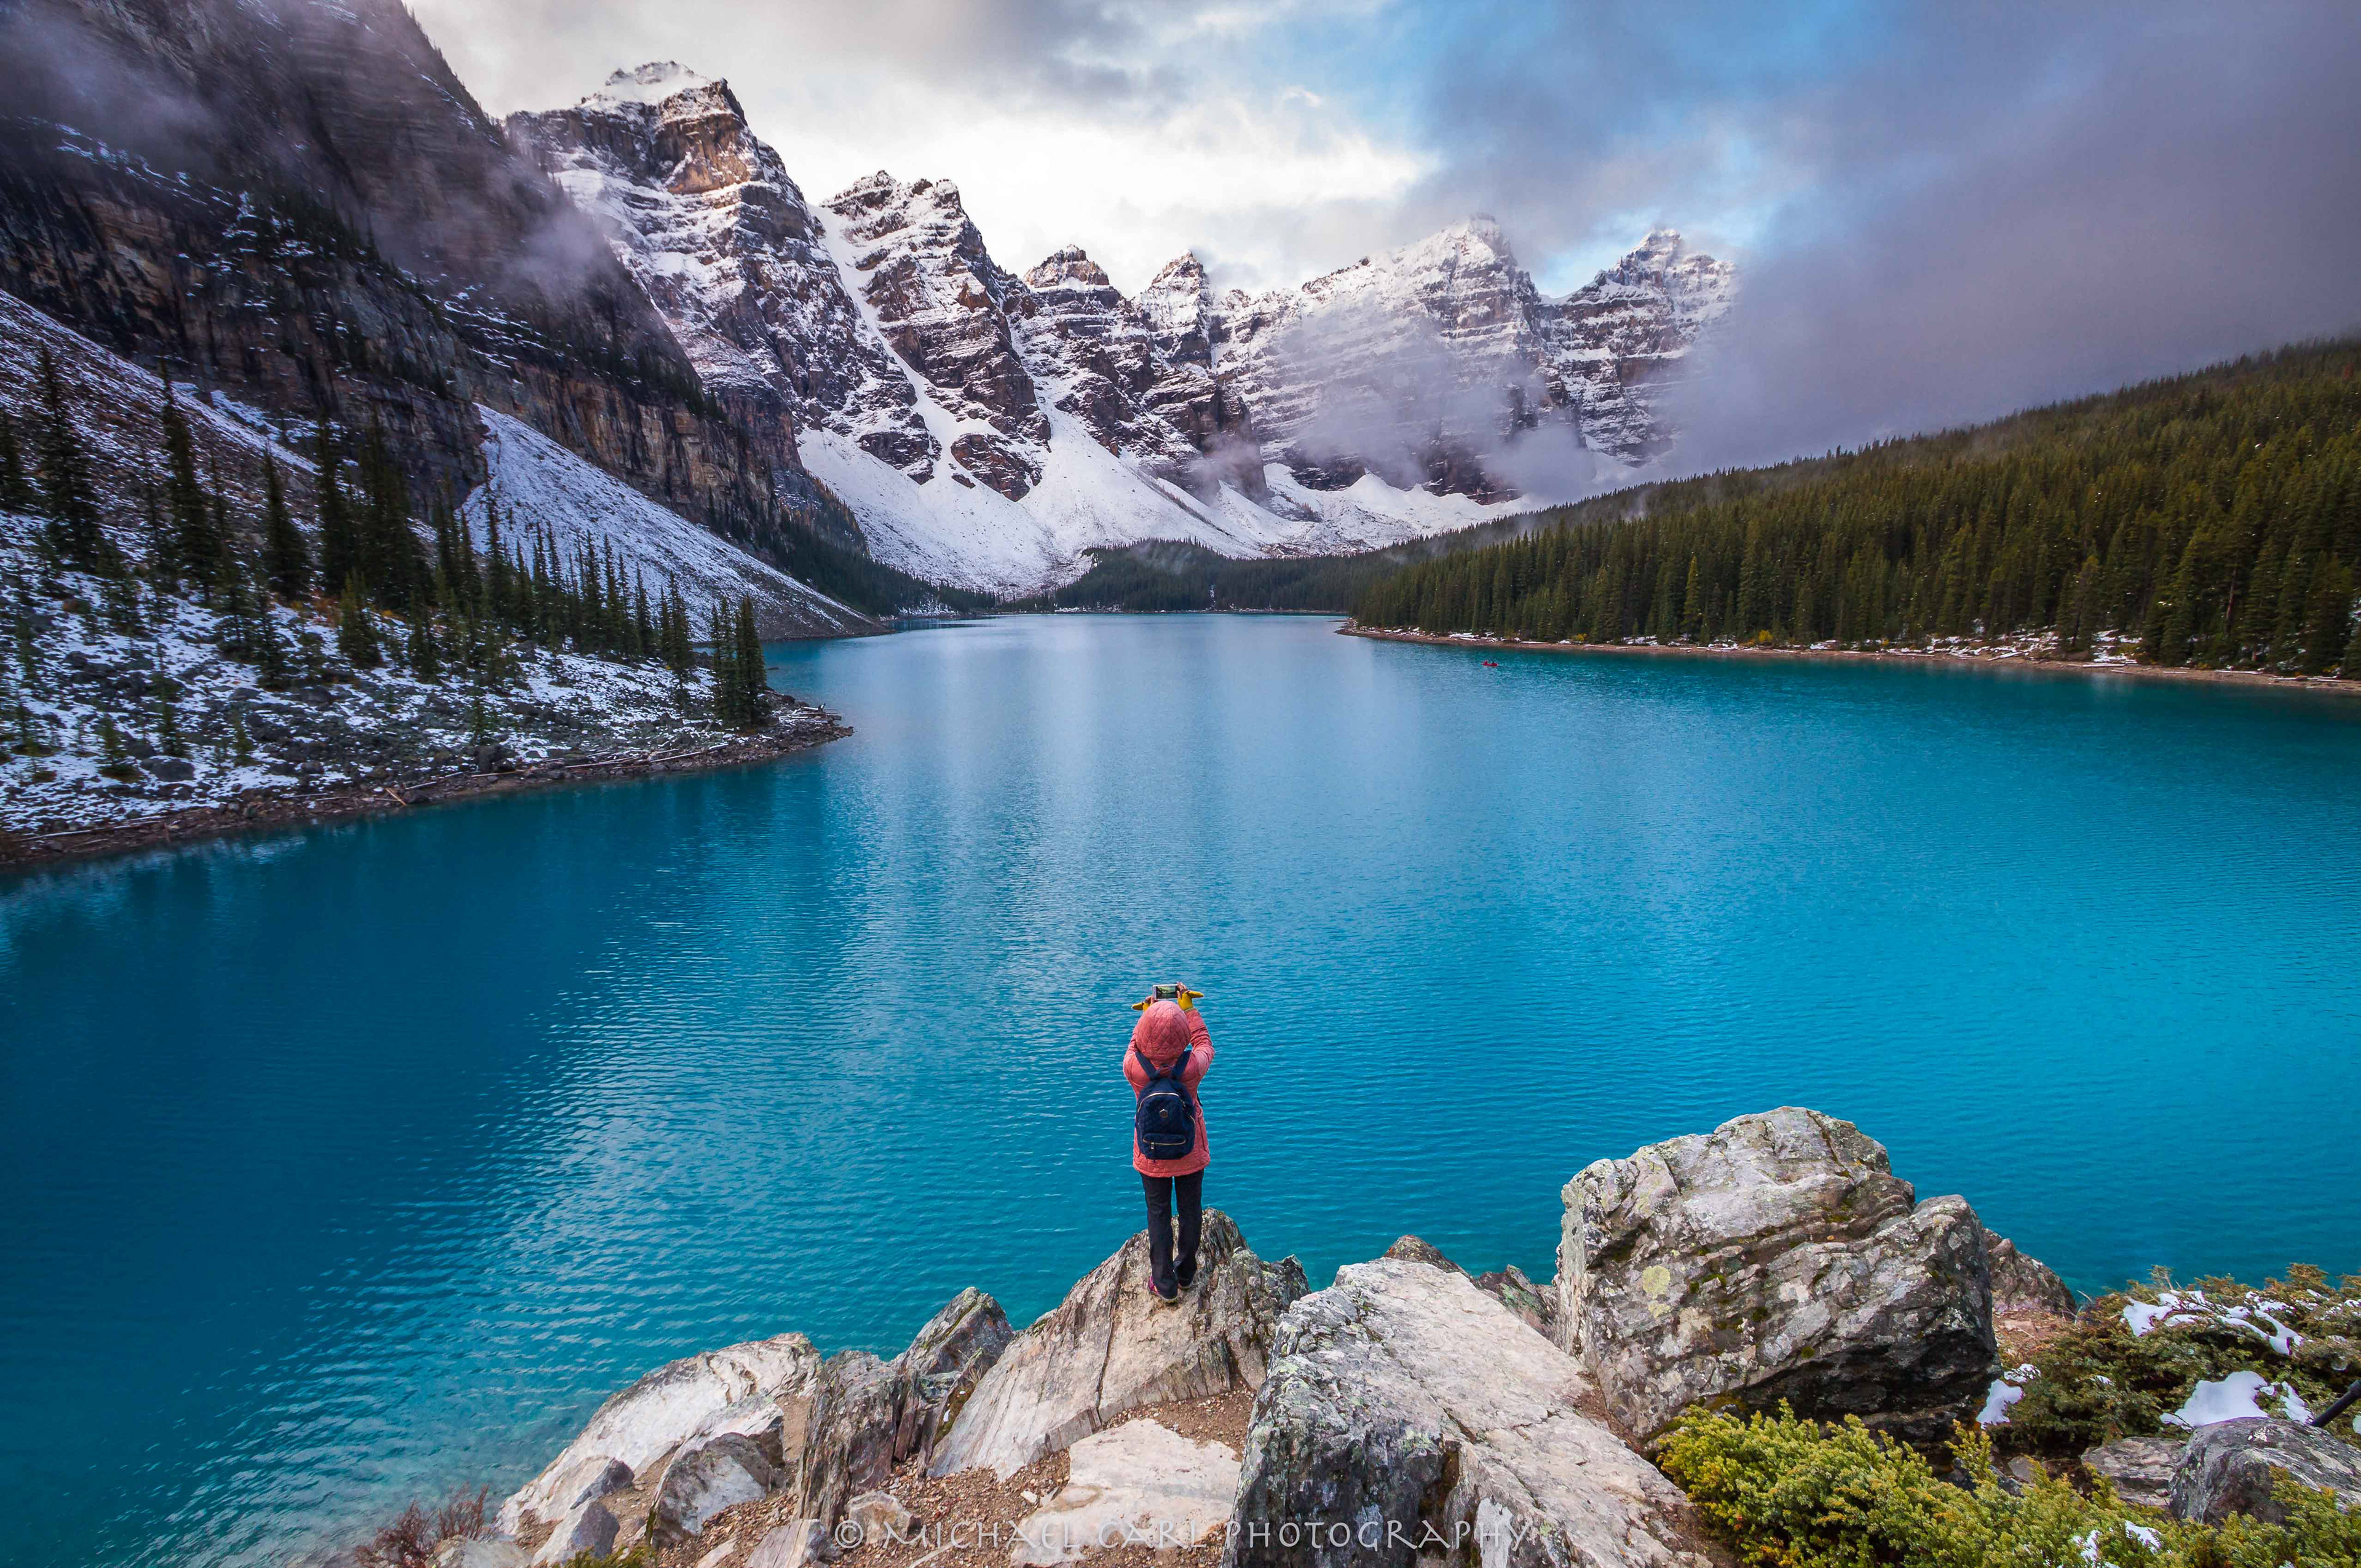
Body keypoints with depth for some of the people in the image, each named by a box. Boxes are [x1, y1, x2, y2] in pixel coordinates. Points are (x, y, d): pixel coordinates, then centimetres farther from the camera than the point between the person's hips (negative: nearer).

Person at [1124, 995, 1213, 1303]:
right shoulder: (1191, 1067, -28)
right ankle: (1186, 1274, 38)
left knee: (1158, 1212, 16)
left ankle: (1164, 1283, 25)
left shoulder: (1133, 1067, -27)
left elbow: (1134, 1045, -2)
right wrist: (1188, 1007, 2)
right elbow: (1205, 1044, -4)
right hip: (1190, 1150, 0)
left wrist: (1148, 1011, 6)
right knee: (1190, 1208, 20)